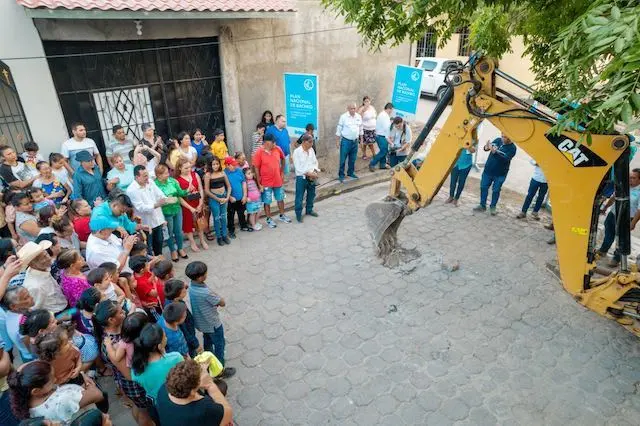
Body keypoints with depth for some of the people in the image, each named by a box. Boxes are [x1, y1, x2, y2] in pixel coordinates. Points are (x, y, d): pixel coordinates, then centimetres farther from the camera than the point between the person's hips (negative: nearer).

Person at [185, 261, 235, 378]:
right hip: (212, 324, -8)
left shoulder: (191, 287, -13)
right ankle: (220, 370, 32)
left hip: (201, 323, 8)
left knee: (207, 342, 30)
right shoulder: (206, 293, -38)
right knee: (219, 346, 15)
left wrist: (214, 300, -12)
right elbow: (222, 303, -23)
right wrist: (217, 297, -7)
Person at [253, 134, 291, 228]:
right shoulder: (259, 153, -16)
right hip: (266, 183, -4)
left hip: (278, 181, 4)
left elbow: (283, 159, 14)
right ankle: (269, 219, 25)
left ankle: (282, 215, 38)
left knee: (280, 199, 19)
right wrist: (259, 184, -12)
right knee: (267, 202, 9)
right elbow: (256, 168, -13)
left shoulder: (277, 149, -5)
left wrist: (282, 172, 12)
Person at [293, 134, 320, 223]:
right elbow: (298, 167, -18)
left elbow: (315, 162, 8)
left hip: (312, 177, 6)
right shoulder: (297, 152, -15)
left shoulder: (311, 150, 3)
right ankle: (298, 214, 16)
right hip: (301, 177, -6)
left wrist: (314, 172, -9)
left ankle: (309, 210, 37)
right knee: (299, 197, 3)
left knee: (311, 195, 18)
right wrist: (308, 173, -20)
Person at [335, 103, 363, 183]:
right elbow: (339, 129, -4)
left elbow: (360, 129, 15)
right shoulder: (343, 117, -8)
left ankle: (350, 173, 29)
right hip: (346, 141, -4)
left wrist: (361, 139, 15)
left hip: (355, 141, 5)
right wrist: (338, 141, -5)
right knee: (343, 159, -2)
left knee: (352, 159, 13)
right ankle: (341, 175, 7)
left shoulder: (359, 117, 6)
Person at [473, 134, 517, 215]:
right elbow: (486, 148, 5)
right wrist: (486, 147, -20)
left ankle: (493, 207, 19)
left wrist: (495, 152, -38)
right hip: (488, 170, 4)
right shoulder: (498, 140, -1)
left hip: (500, 174, -4)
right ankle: (482, 205, 21)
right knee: (483, 187, 9)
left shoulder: (512, 148, -14)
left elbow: (505, 159, -27)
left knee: (496, 190, 4)